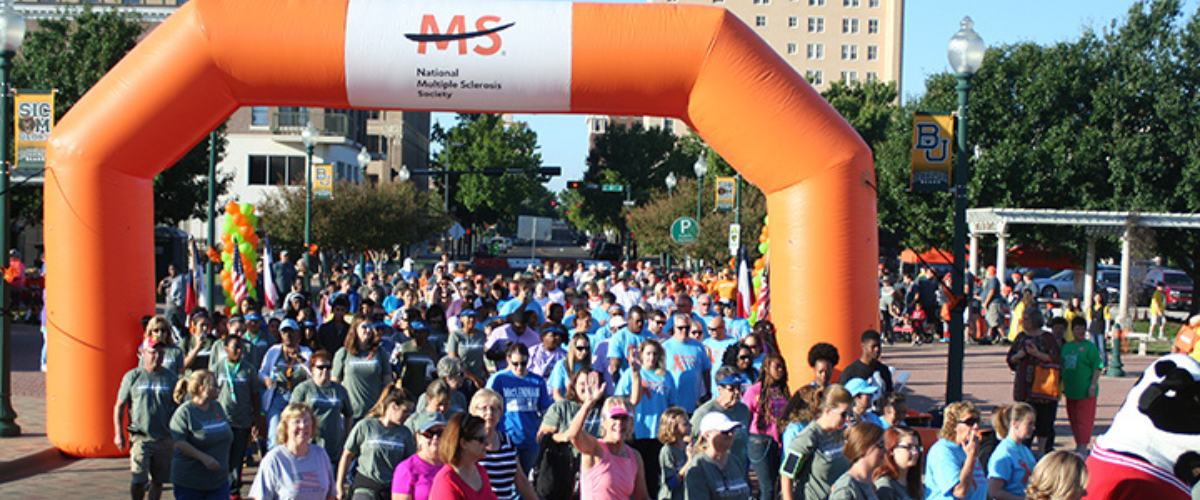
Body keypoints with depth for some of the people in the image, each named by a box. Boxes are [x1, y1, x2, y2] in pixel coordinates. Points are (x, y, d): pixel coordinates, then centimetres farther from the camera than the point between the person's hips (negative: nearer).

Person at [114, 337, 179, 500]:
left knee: (158, 481, 5)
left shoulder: (171, 378, 5)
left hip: (164, 439, 2)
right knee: (139, 481, -9)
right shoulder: (132, 377, 1)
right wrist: (118, 434, 0)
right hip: (140, 437, -2)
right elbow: (119, 406, 6)